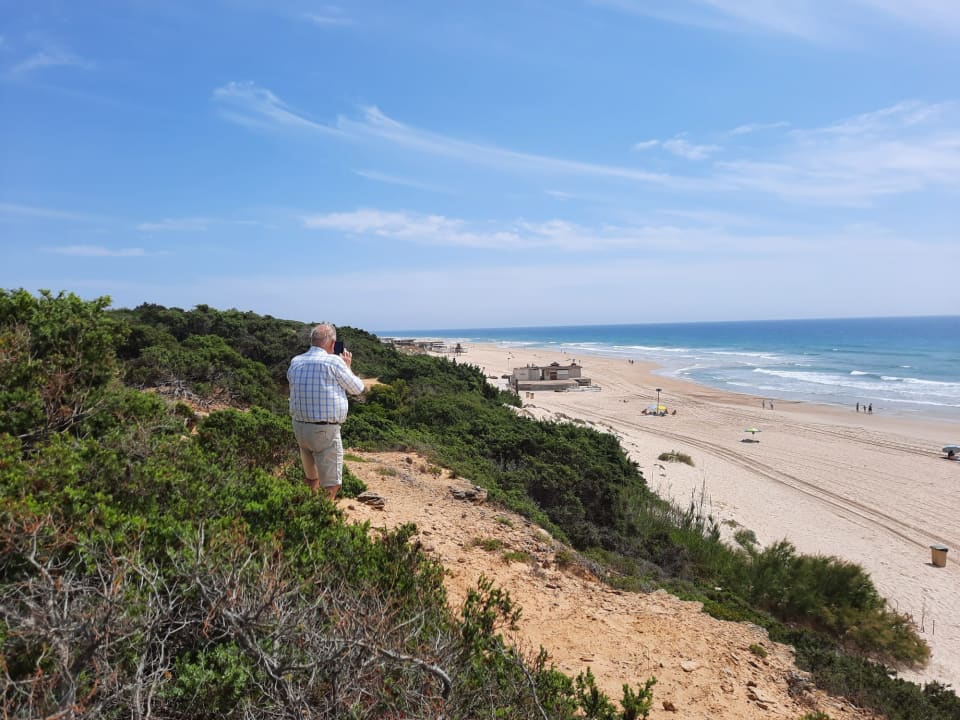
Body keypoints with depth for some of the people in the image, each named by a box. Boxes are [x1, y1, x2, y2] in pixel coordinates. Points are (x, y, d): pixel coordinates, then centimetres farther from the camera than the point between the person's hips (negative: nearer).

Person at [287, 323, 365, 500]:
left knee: (310, 478, 24)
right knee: (330, 484, 1)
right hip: (325, 431, -7)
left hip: (299, 427, 7)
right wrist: (348, 366, 16)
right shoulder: (334, 362, -13)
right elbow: (357, 388, -1)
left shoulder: (295, 363, 4)